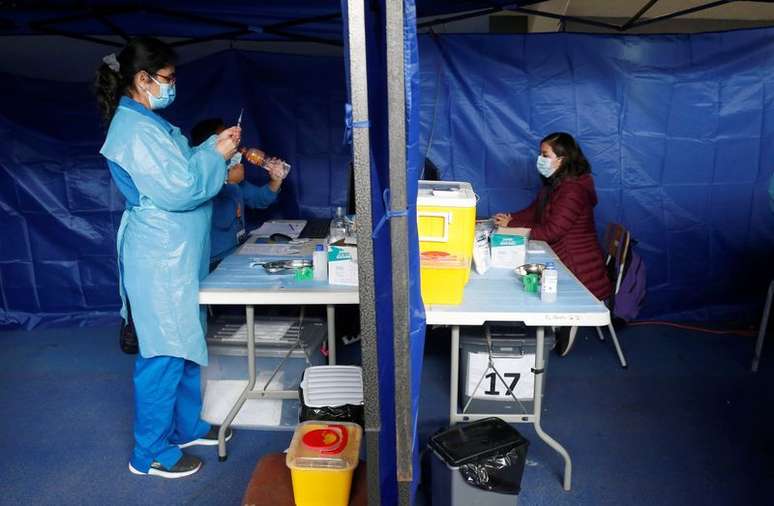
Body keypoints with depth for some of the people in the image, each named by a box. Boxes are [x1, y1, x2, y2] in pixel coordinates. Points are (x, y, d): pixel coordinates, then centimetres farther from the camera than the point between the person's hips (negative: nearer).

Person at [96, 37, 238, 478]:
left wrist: (212, 145, 10)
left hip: (177, 254, 11)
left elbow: (177, 170, 21)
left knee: (184, 343, 18)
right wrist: (217, 156, -12)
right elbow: (176, 190, -23)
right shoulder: (135, 129, -18)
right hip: (160, 257, -11)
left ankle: (187, 425, 34)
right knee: (164, 354, -1)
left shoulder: (147, 122, 15)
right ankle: (151, 453, 14)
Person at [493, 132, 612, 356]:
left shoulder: (573, 190, -22)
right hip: (561, 261, 9)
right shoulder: (555, 184, 10)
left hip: (578, 269, -9)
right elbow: (534, 212, 10)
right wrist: (510, 219, -9)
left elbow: (551, 231, -25)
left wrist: (511, 226, -21)